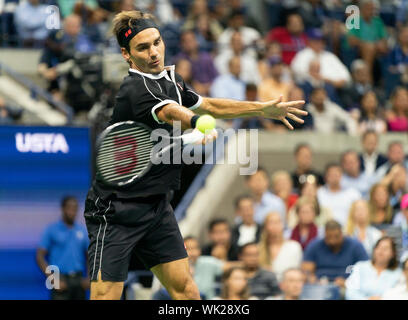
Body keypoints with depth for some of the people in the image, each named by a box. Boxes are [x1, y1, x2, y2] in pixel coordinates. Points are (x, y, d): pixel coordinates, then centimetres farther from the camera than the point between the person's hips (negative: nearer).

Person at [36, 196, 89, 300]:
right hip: (61, 281, -5)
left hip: (78, 279, 5)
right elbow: (40, 257, -4)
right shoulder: (52, 230, -1)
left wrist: (89, 278, 2)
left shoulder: (82, 230, 11)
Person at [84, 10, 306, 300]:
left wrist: (265, 109, 18)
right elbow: (171, 112, -39)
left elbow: (209, 105, 23)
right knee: (106, 296, -12)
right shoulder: (135, 88, -20)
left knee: (185, 289, 3)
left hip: (157, 206, 9)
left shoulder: (170, 79, 10)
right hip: (116, 209, -8)